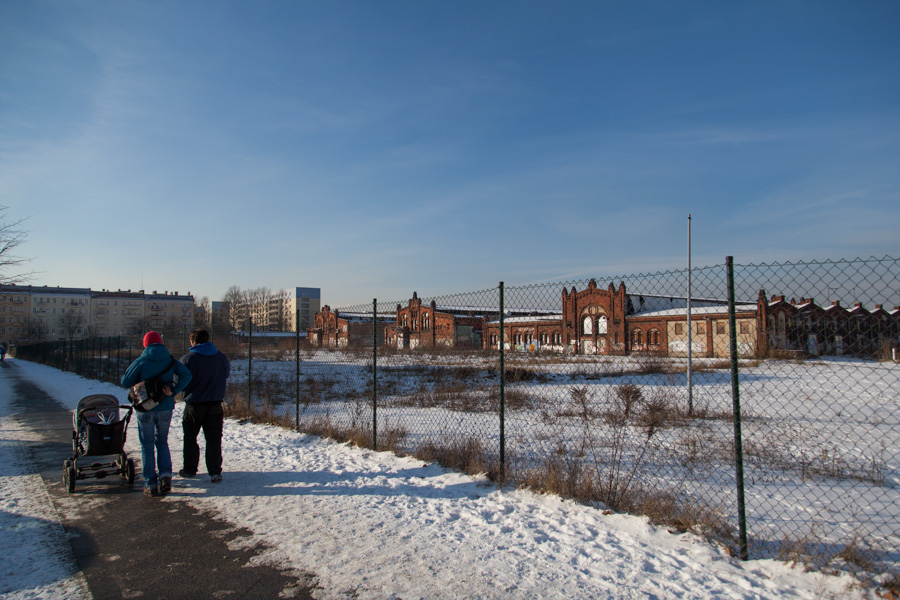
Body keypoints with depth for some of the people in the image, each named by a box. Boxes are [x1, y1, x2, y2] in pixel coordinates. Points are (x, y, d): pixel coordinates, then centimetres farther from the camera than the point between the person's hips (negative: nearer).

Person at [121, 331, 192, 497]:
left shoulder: (141, 361, -7)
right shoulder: (170, 360, 2)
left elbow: (125, 382, -4)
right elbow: (186, 375, -11)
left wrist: (140, 382, 14)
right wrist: (173, 391, -14)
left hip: (145, 408, -3)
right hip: (165, 408, 3)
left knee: (147, 446, 7)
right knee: (162, 442, 18)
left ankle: (151, 485, 8)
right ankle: (165, 475, 1)